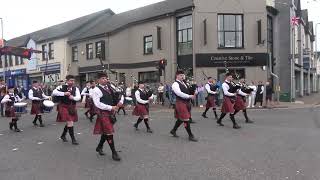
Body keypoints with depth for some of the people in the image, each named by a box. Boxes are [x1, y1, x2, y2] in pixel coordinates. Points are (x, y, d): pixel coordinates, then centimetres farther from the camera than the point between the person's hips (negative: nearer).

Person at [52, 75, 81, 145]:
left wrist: (73, 97, -29)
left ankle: (63, 135, 41)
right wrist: (64, 93, -26)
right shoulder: (62, 87, -7)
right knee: (70, 123, -11)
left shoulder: (75, 88, 1)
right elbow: (54, 92, -19)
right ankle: (73, 139, -1)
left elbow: (79, 97, -10)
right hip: (64, 107, -5)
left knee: (69, 123, 17)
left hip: (72, 107, 5)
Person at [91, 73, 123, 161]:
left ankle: (99, 147, 39)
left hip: (111, 112, 7)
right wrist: (110, 107, -21)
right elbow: (97, 103, -18)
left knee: (106, 131, 18)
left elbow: (120, 94, 15)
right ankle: (114, 153, 7)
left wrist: (121, 101, -7)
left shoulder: (110, 87, 9)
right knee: (109, 132, -4)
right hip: (103, 113, -7)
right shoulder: (96, 90, -10)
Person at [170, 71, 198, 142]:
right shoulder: (175, 84, -11)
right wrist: (189, 96, -25)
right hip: (181, 103, -9)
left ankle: (173, 130, 36)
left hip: (187, 102, 9)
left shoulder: (184, 83, 15)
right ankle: (190, 136, 6)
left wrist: (193, 94, 0)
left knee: (181, 118, 18)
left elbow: (188, 91, 22)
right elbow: (179, 93, -24)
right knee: (186, 119, -4)